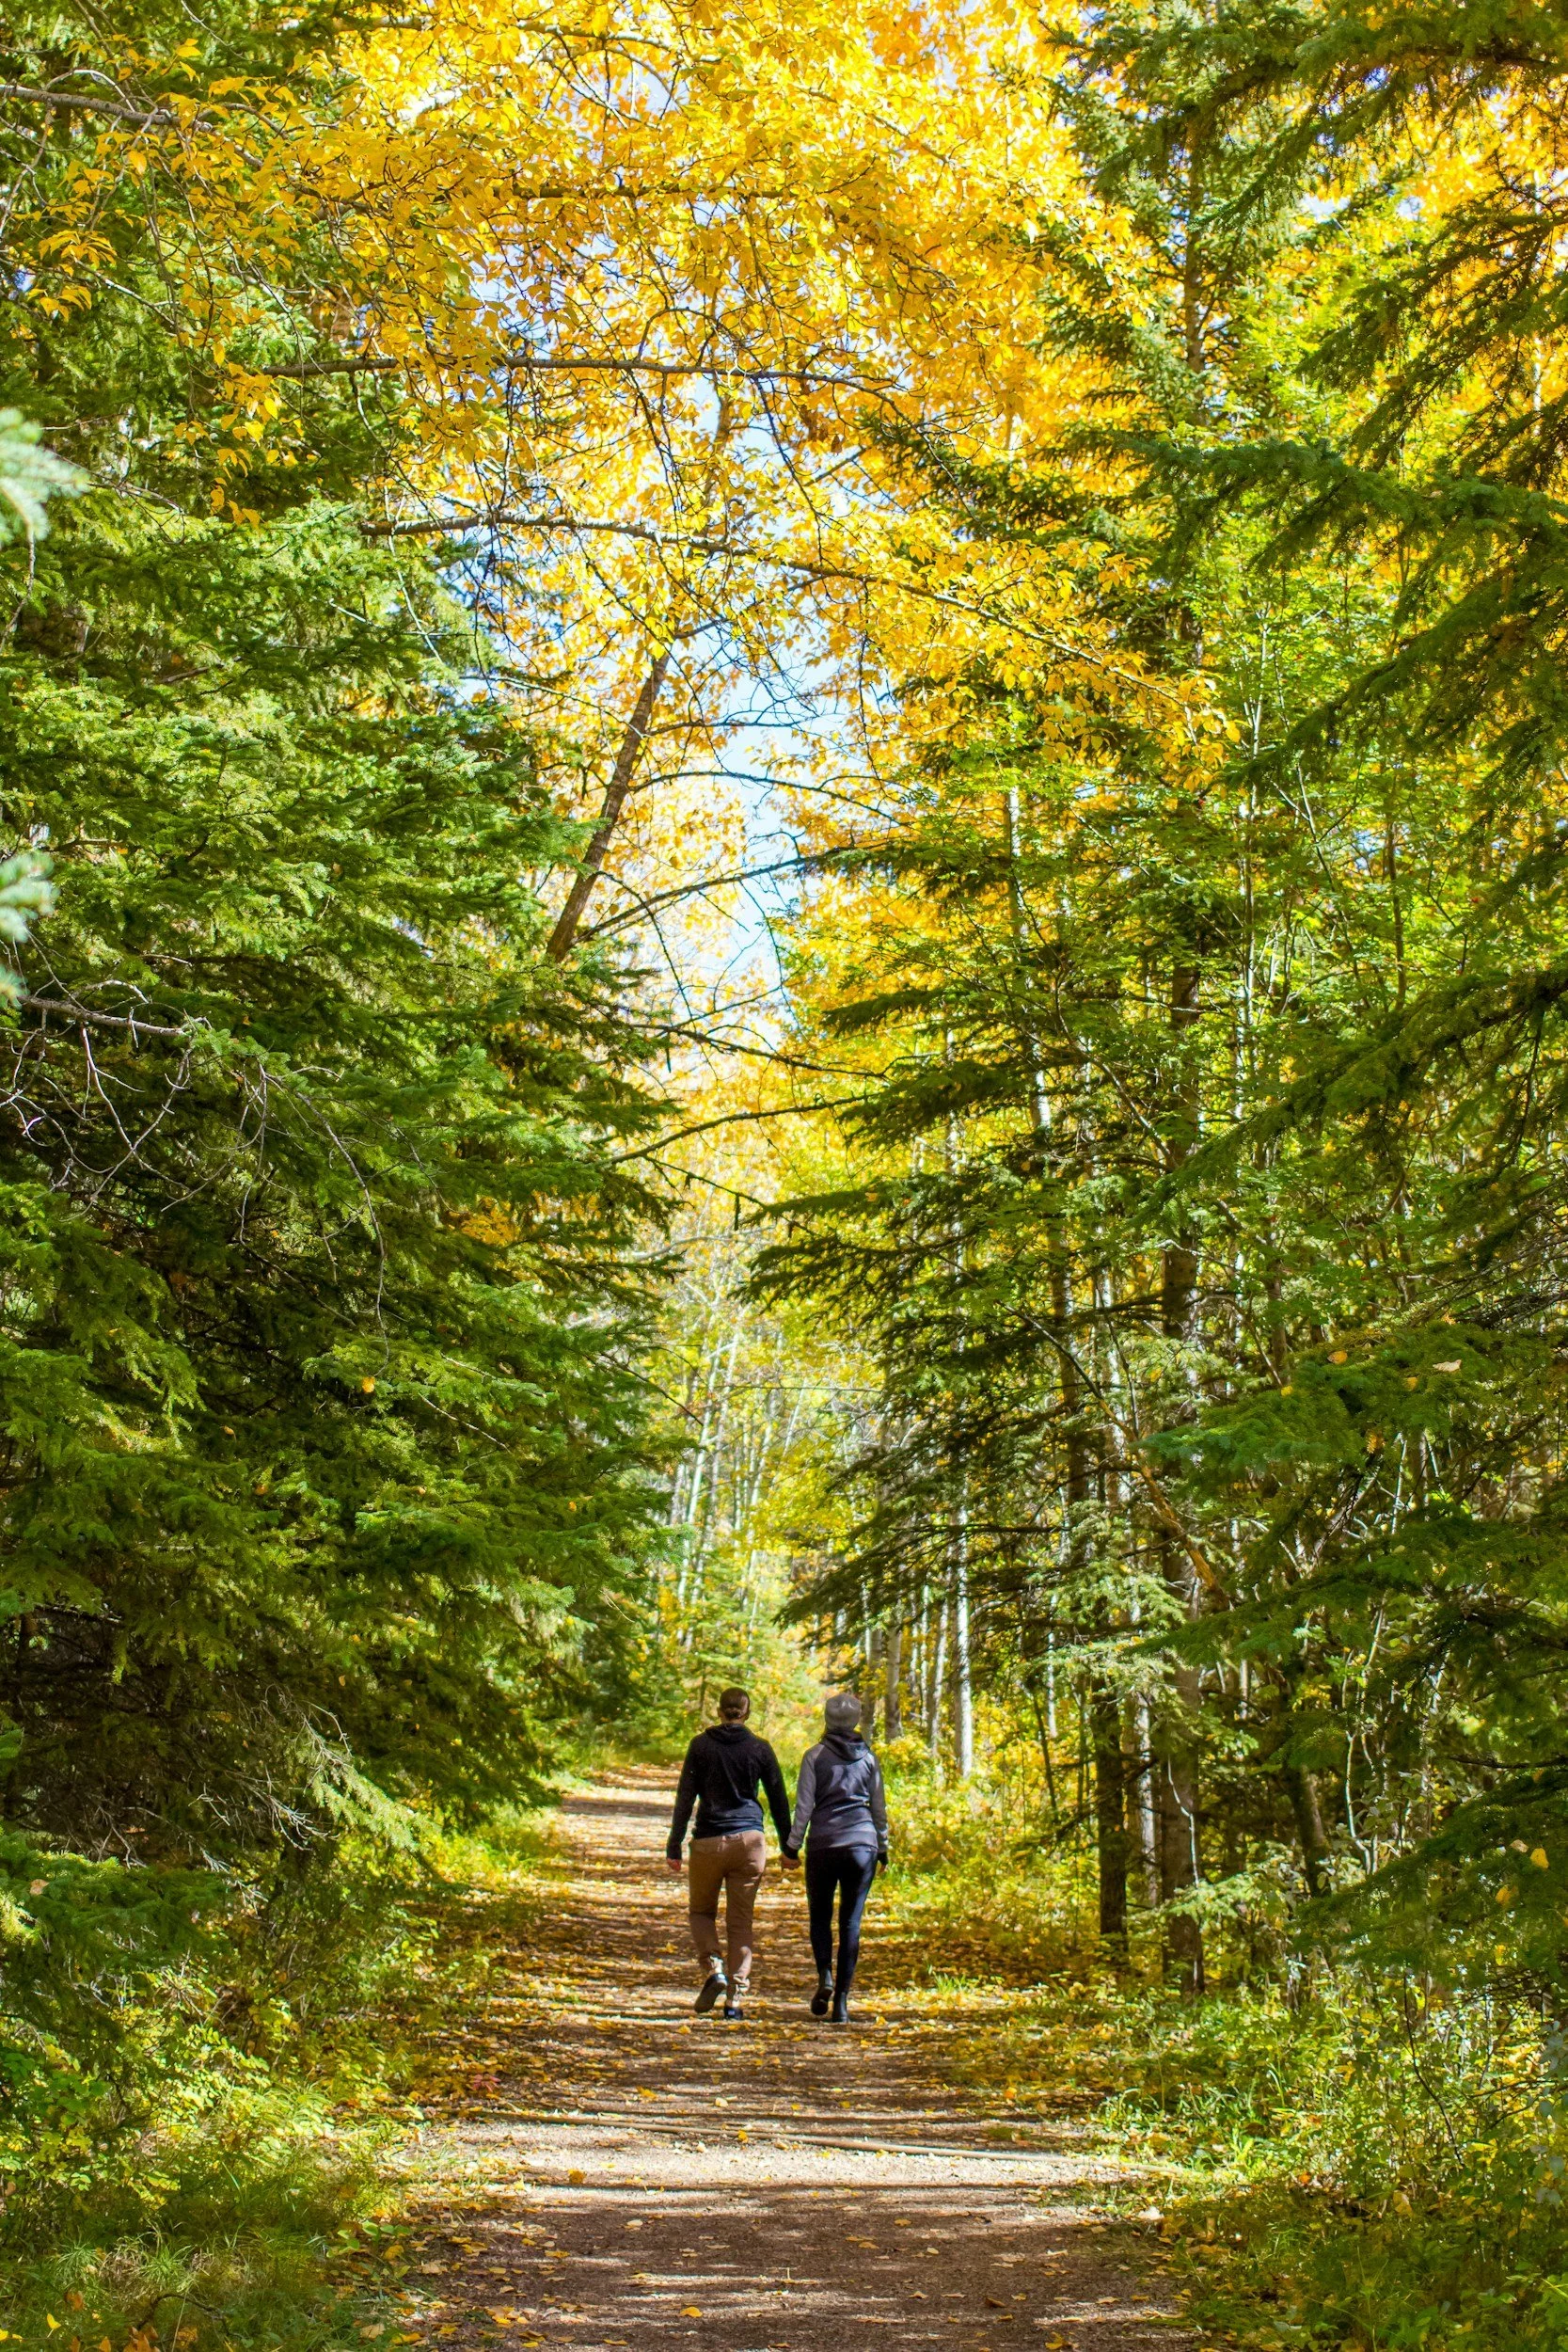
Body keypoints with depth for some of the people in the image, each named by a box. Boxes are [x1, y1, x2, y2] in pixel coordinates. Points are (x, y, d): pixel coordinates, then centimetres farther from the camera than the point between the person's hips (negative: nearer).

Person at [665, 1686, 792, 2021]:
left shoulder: (701, 1745, 0)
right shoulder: (760, 1749, 3)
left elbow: (685, 1797, -2)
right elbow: (778, 1800, 7)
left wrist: (674, 1845, 1)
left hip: (708, 1841, -1)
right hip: (749, 1841, 1)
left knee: (701, 1911, 17)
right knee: (740, 1921, 8)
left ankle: (714, 1968, -6)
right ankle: (735, 1998, 1)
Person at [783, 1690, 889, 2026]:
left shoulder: (815, 1756, -2)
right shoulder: (868, 1758, 6)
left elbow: (804, 1806, -4)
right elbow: (879, 1807, 11)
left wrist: (792, 1846, 3)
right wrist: (883, 1848, 20)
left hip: (823, 1845, -2)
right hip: (862, 1845, 2)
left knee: (820, 1916, 14)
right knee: (851, 1923, 5)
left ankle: (825, 1976, -10)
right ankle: (842, 2000, 1)